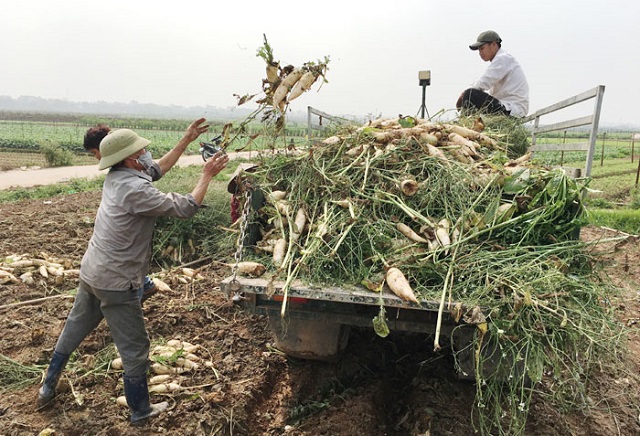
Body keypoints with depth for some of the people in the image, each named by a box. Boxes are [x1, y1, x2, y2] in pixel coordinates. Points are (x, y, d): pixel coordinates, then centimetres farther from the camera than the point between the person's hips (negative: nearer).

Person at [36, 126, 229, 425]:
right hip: (116, 283, -9)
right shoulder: (135, 190, -25)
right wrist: (207, 175, -14)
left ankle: (48, 387, 44)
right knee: (134, 349, 7)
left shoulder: (115, 178, 2)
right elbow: (184, 208, -23)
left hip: (91, 272, 9)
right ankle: (140, 411, 24)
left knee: (73, 330, 26)